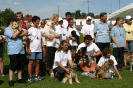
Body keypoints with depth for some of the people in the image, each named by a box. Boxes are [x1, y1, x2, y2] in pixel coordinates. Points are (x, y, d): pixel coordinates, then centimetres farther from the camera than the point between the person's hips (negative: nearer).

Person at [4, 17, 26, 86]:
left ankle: (19, 78, 20)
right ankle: (10, 80, 1)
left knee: (20, 66, 11)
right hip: (13, 51, -8)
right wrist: (19, 31, -6)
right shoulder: (7, 29, -4)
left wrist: (20, 31, 2)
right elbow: (13, 36, -18)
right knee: (12, 66, -5)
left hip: (20, 50, 8)